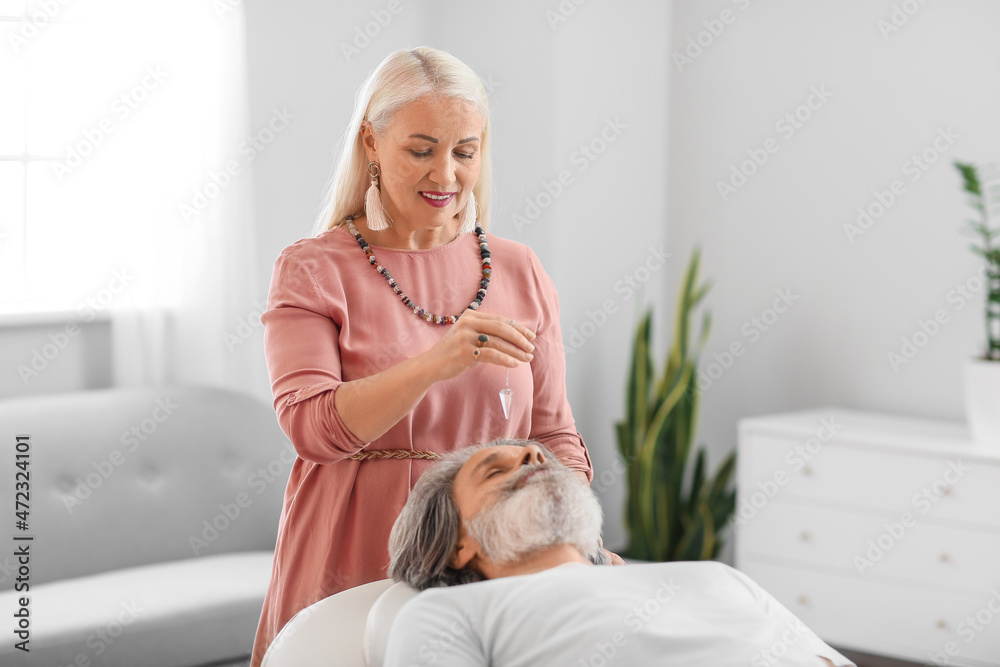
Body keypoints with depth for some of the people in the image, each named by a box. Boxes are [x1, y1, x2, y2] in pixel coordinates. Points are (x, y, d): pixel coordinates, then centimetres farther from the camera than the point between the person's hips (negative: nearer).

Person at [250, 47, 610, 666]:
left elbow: (554, 435, 10)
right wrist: (440, 361, -30)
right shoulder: (312, 272, -1)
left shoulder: (521, 273, 8)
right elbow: (312, 425, -16)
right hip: (351, 580, -2)